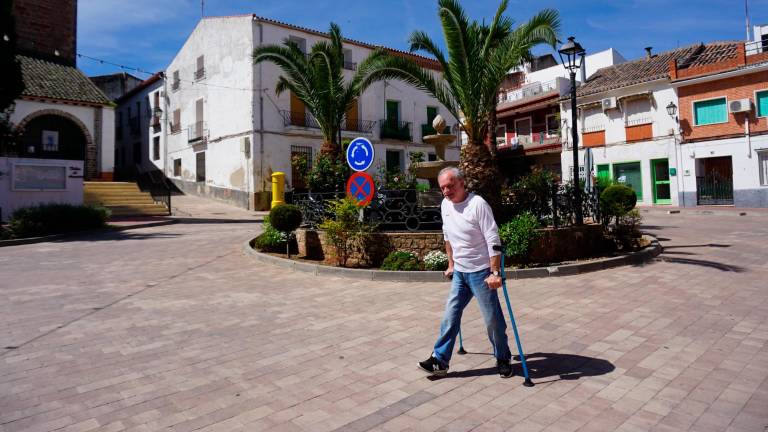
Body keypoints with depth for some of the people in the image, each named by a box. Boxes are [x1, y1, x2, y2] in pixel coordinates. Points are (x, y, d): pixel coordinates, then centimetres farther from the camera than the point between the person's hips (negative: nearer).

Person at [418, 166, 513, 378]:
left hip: (481, 271, -6)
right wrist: (451, 264, 20)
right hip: (460, 272, 7)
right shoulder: (445, 205, 5)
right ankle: (440, 360, 15)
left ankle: (503, 359, 24)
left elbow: (493, 241, -20)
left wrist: (495, 272, -23)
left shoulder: (478, 204, -17)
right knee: (450, 314, 8)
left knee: (492, 318, 4)